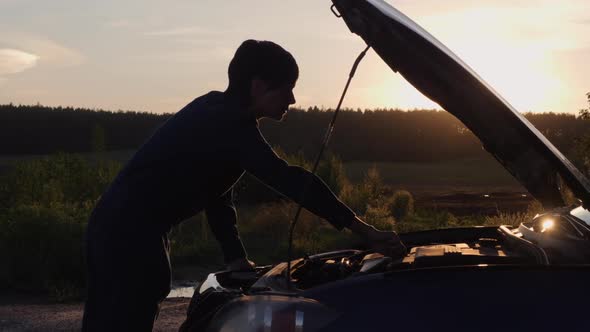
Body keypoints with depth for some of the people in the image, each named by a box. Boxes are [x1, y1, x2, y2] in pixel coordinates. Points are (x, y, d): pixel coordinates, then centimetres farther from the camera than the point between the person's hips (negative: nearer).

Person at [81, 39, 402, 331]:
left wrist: (236, 258, 9)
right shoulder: (229, 123, -18)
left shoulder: (218, 113, 13)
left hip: (115, 223, 10)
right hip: (131, 232, -10)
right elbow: (288, 180, -22)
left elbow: (216, 192, 14)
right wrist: (362, 228, -18)